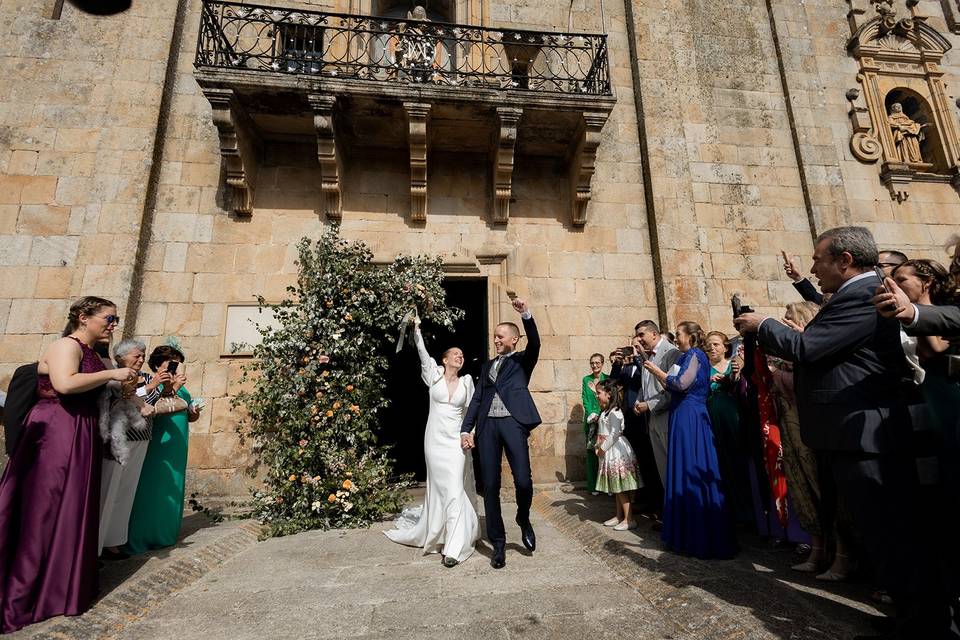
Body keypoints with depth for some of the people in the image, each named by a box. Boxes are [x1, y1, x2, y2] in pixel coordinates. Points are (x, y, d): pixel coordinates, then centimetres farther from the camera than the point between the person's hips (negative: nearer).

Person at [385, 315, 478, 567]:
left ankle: (453, 548, -2)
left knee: (455, 489, -6)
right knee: (438, 488, 9)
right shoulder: (434, 374, 3)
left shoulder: (467, 381, 6)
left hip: (456, 441, 0)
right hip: (434, 440, 0)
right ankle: (435, 535, 32)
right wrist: (416, 329, -15)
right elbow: (422, 353, -6)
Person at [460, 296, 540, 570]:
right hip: (487, 426, 4)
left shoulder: (522, 361, 13)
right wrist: (465, 429, 7)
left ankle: (524, 521, 22)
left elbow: (535, 344, -8)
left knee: (523, 480, -11)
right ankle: (498, 544, 19)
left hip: (513, 423, -4)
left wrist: (526, 314, -23)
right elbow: (477, 399, 18)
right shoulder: (487, 366, 23)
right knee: (490, 486, 3)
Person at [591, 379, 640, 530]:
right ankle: (619, 516, 24)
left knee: (620, 487, -3)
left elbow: (615, 434, -22)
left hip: (616, 451, -10)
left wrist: (603, 448, -18)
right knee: (615, 487, 15)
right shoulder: (605, 411, 12)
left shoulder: (614, 412, -17)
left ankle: (629, 520, 4)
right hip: (609, 452, 10)